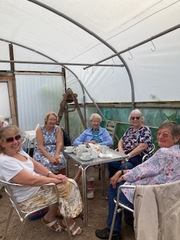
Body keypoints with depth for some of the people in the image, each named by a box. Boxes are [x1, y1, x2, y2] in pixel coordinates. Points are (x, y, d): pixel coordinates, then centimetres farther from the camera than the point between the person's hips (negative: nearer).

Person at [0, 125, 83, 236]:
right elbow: (31, 180, -31)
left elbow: (36, 165, 3)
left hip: (38, 185, 8)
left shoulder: (19, 150, -2)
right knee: (67, 187, -7)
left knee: (70, 184, 3)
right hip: (28, 198, -8)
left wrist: (53, 175, -11)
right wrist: (54, 179, -19)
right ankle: (67, 220, 18)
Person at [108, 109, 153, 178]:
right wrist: (121, 150, -3)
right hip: (125, 155, 6)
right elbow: (121, 141, 19)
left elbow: (142, 146, -16)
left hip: (139, 158, -6)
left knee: (123, 167, -34)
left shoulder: (146, 131, -4)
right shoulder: (129, 129, 18)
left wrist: (128, 156, -19)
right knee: (111, 163, -24)